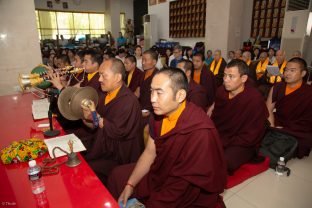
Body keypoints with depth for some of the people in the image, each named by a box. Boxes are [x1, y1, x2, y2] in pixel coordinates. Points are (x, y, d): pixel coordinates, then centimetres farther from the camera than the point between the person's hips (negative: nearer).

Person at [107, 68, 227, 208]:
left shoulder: (200, 132, -33)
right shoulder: (159, 113, -11)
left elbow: (185, 189, -26)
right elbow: (150, 152, 0)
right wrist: (130, 185, 0)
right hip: (160, 175, 7)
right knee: (118, 175, 13)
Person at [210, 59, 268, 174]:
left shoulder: (255, 99, -19)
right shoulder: (221, 91, -1)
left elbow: (250, 138, -17)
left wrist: (222, 143, -19)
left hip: (243, 145, -6)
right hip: (219, 138, 6)